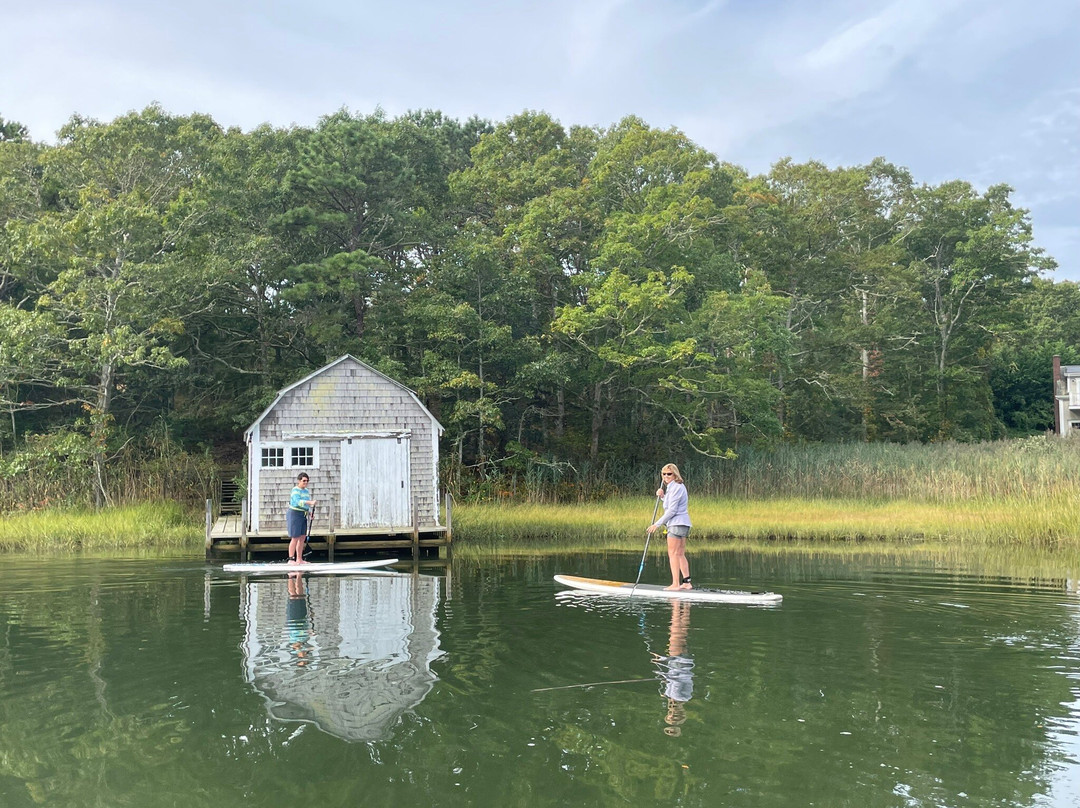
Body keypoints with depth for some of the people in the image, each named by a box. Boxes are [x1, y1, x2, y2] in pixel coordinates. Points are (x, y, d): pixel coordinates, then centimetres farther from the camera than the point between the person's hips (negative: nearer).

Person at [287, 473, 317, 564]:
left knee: (302, 538, 7)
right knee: (295, 538, -8)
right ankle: (291, 559, -4)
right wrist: (310, 502, -41)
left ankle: (299, 559, 12)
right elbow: (298, 502, -30)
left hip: (303, 515, 8)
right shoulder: (295, 490, -13)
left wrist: (310, 512, 4)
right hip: (294, 514, -8)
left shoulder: (306, 491, 13)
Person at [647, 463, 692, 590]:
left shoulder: (676, 488, -14)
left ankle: (675, 584, -11)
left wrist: (657, 524, -16)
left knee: (673, 554, -9)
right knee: (680, 554, 11)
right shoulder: (679, 486, 18)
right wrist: (662, 496, 7)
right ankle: (687, 582, 11)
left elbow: (671, 510, -18)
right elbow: (671, 503, 24)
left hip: (677, 523, -11)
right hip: (683, 523, 11)